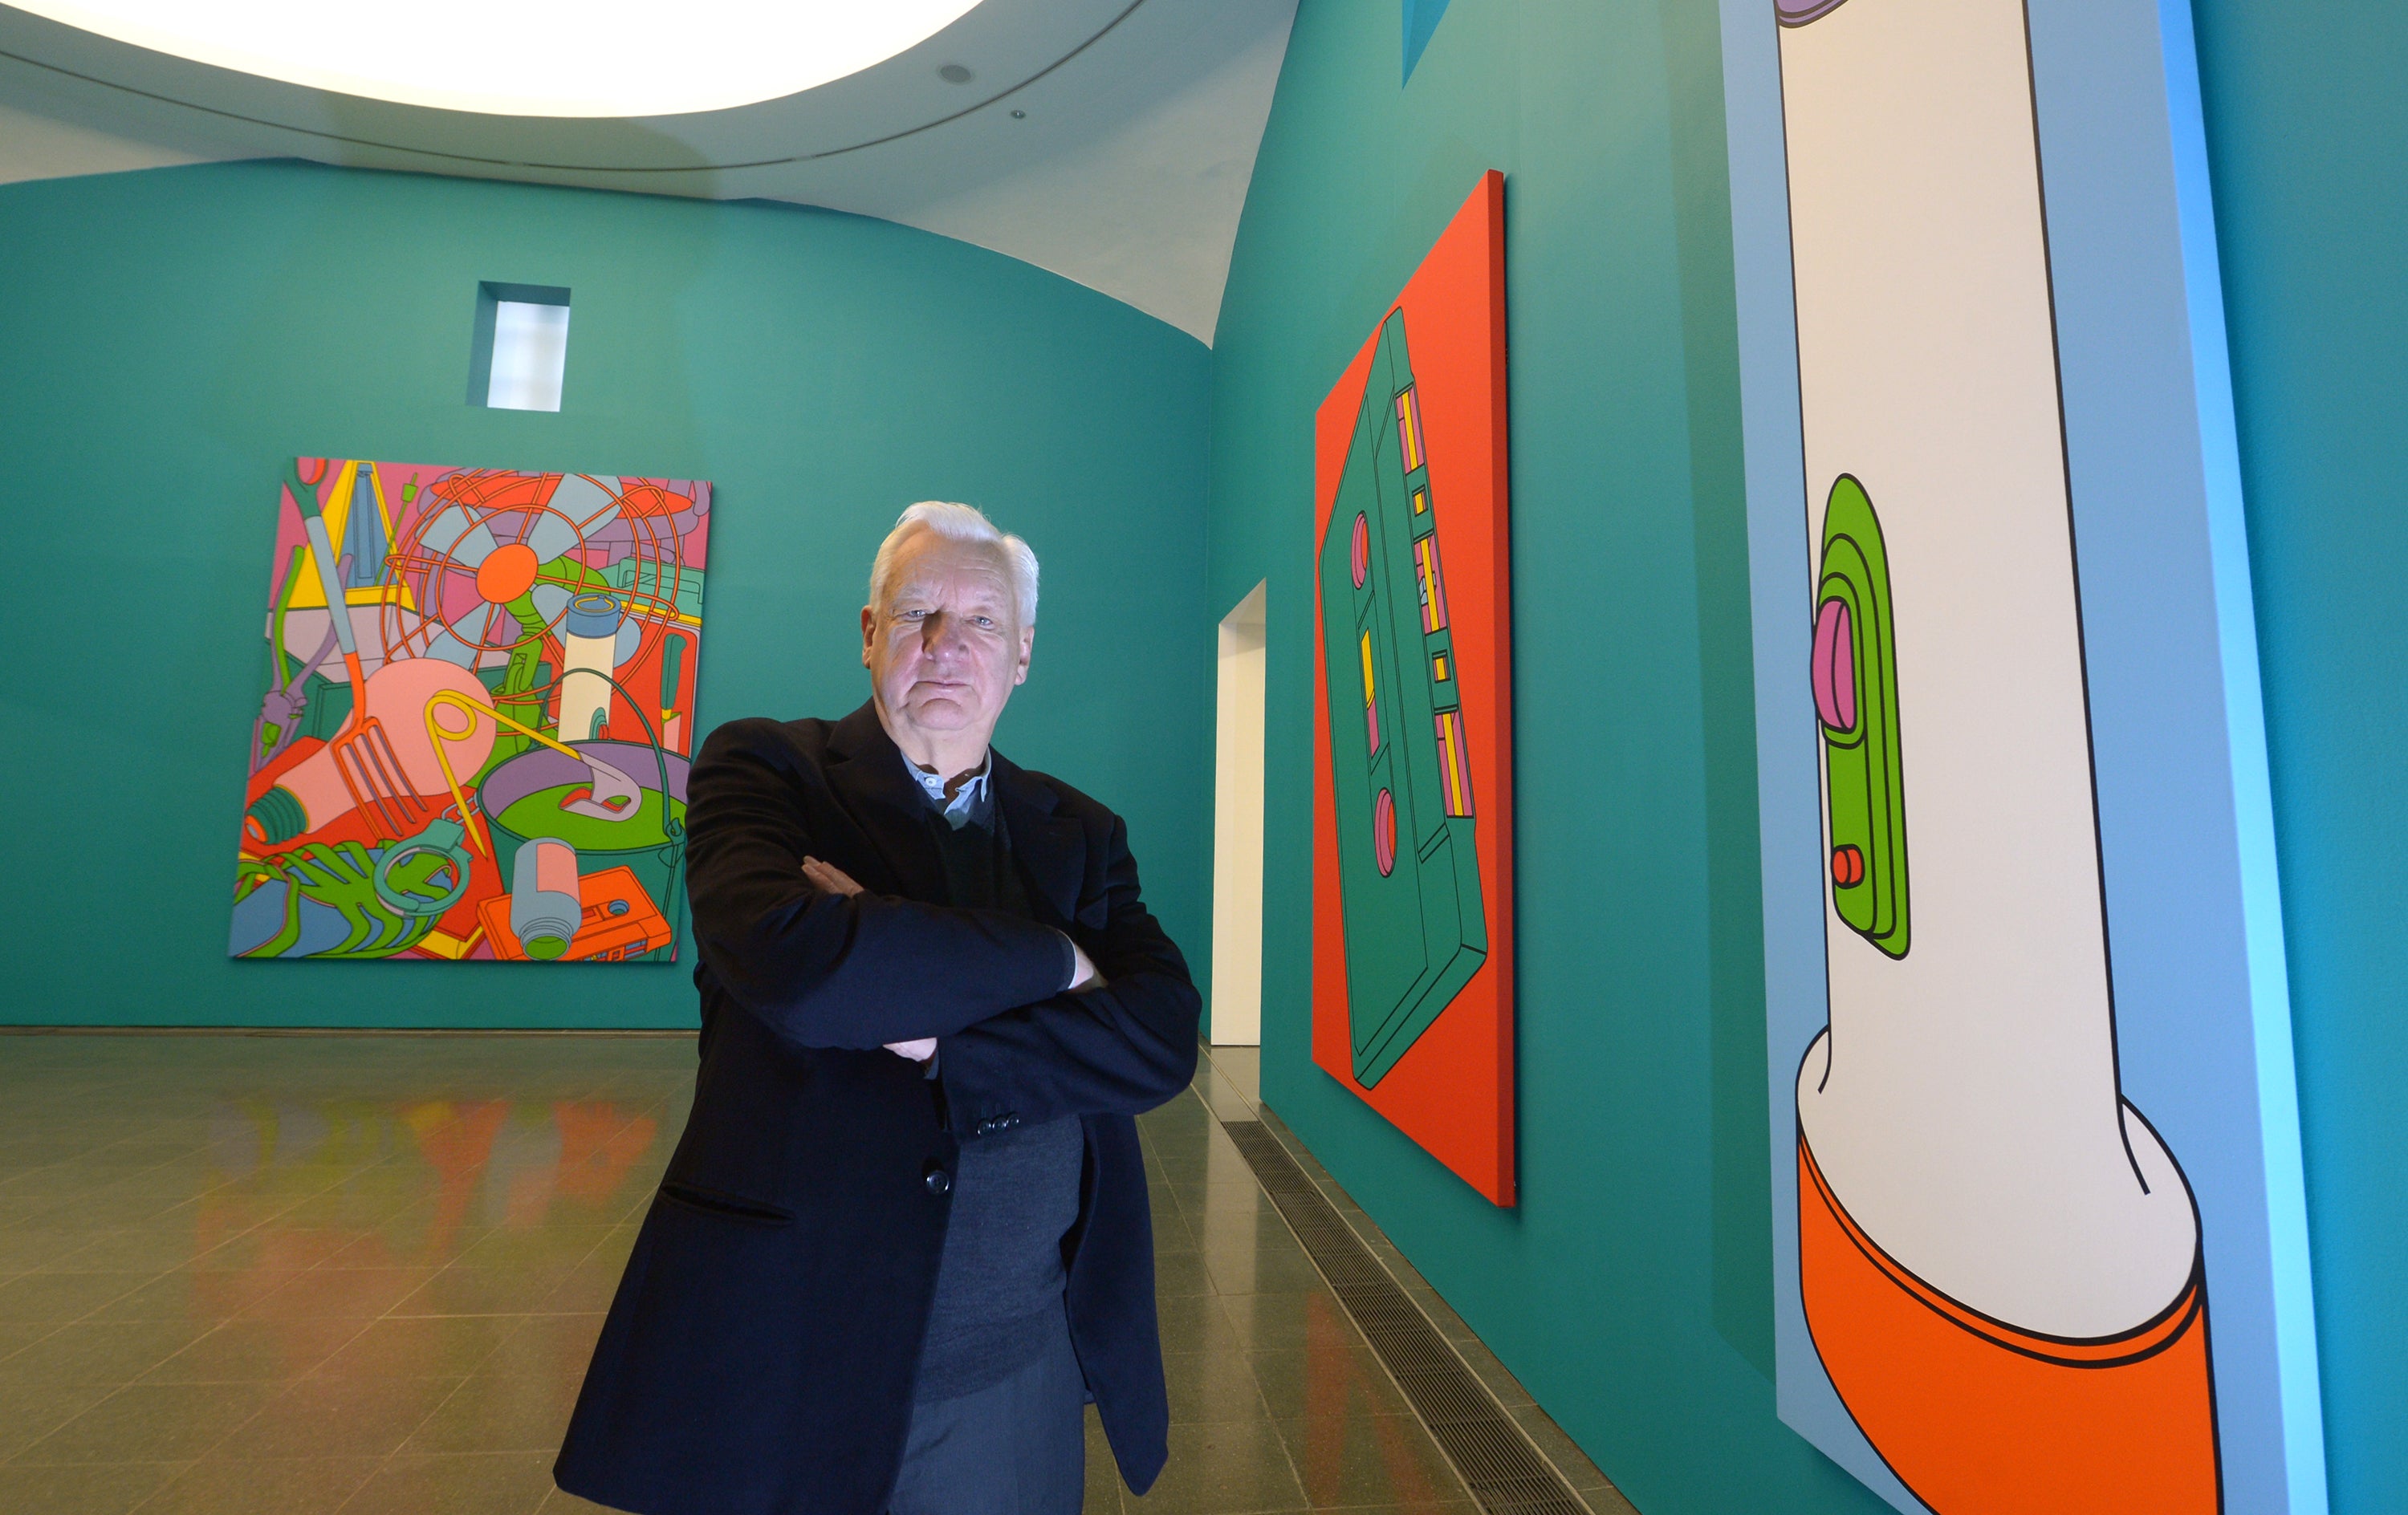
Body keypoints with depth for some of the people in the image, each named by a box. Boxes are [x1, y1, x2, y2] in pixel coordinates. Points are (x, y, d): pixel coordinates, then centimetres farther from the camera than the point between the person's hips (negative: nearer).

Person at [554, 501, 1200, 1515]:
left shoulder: (1079, 834, 5)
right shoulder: (764, 768, -5)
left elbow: (1163, 1039, -9)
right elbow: (793, 963, -25)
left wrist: (942, 1044, -22)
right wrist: (1053, 958, -16)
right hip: (796, 1357, -2)